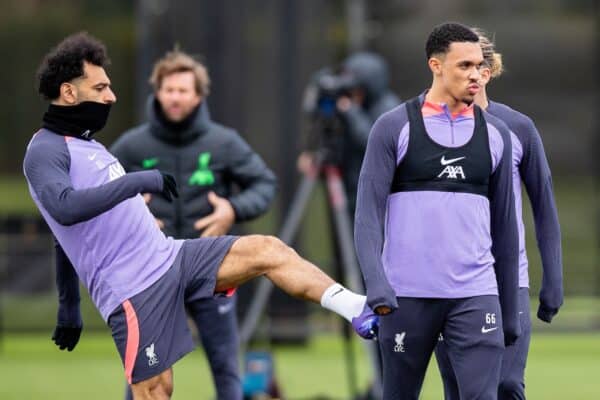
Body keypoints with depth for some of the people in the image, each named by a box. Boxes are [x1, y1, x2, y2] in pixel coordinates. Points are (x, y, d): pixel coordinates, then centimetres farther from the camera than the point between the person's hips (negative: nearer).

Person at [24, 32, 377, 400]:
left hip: (168, 256, 9)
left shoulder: (87, 144, 20)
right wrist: (139, 181, -31)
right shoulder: (46, 151, -10)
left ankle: (358, 310, -11)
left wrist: (69, 311, 30)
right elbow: (64, 208, -32)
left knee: (267, 250, -4)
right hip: (134, 289, -9)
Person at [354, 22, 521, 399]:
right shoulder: (394, 128, -1)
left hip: (475, 296, 2)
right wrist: (377, 284, -20)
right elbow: (368, 214, -6)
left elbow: (504, 226, 14)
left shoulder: (495, 134, 9)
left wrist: (510, 310, 15)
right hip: (408, 295, -1)